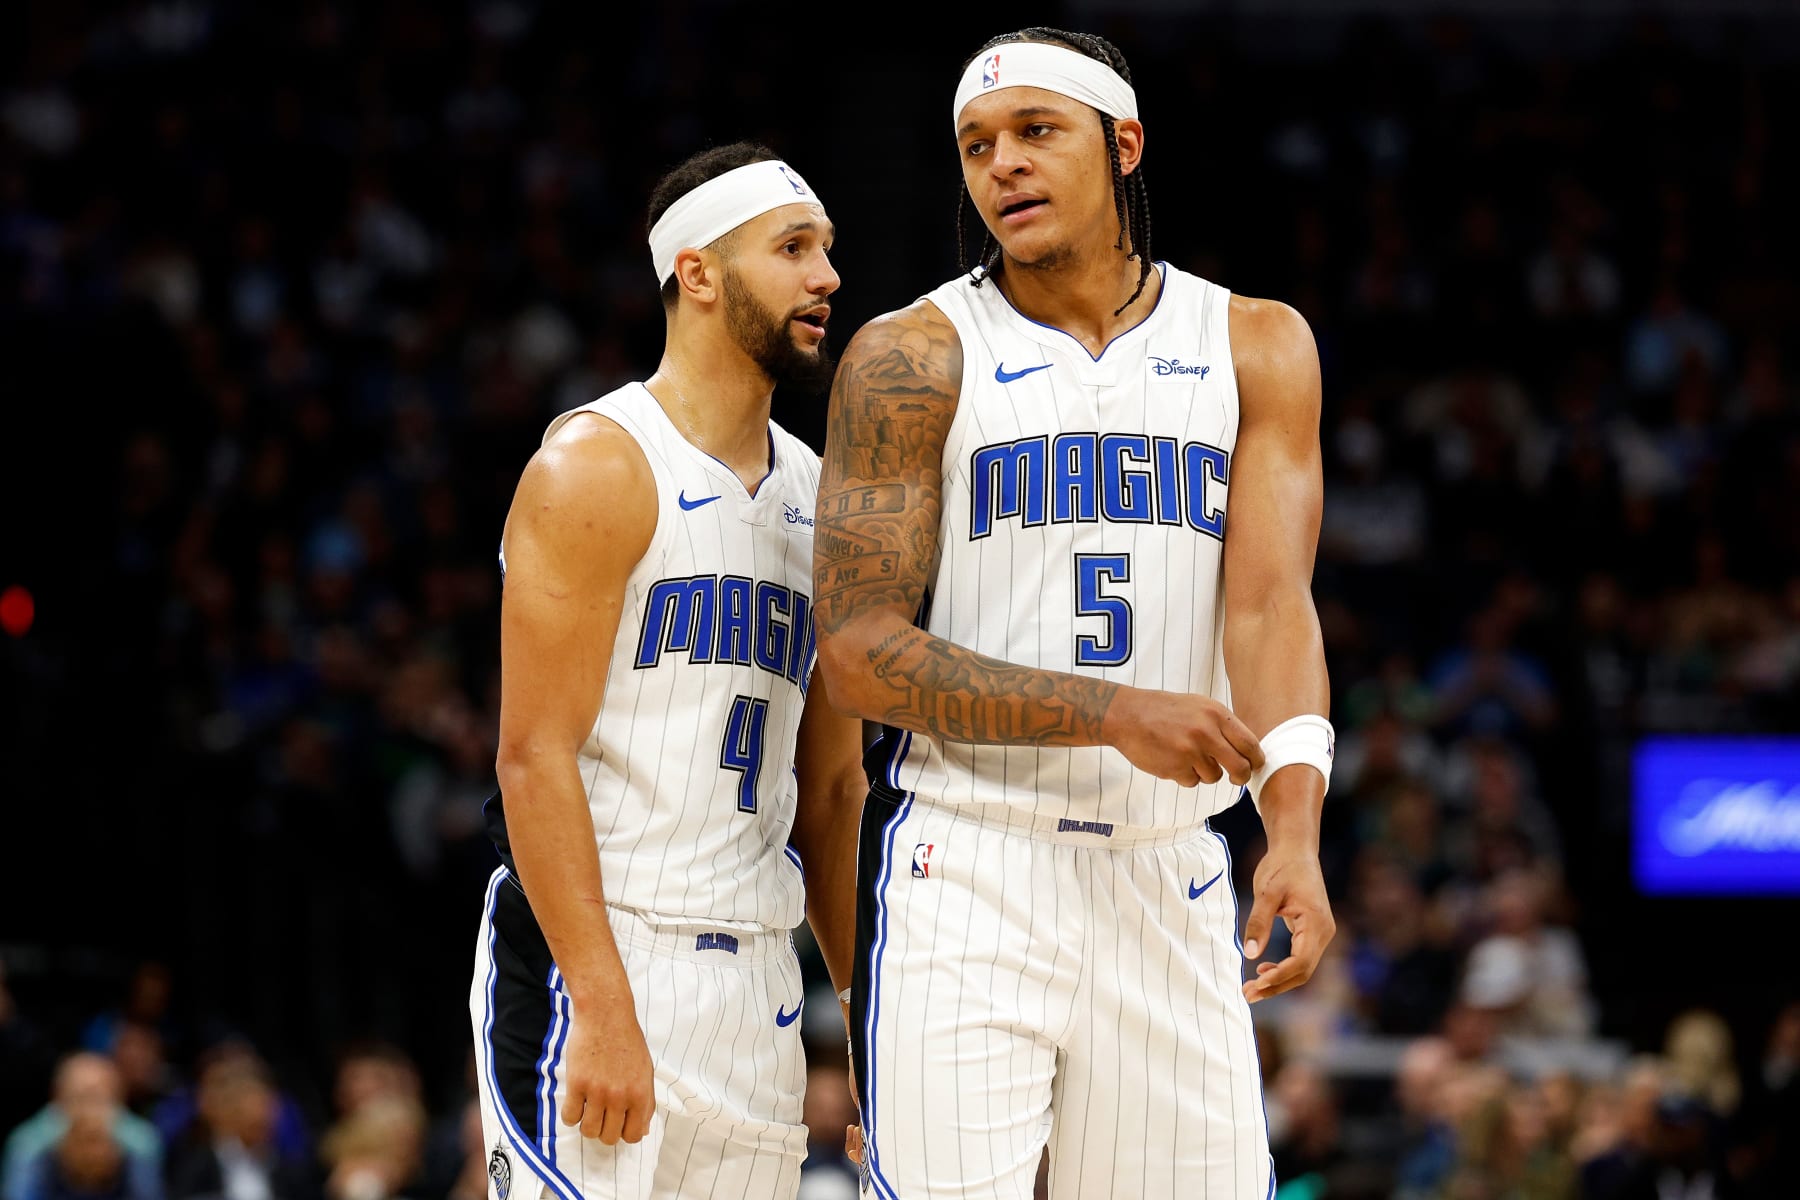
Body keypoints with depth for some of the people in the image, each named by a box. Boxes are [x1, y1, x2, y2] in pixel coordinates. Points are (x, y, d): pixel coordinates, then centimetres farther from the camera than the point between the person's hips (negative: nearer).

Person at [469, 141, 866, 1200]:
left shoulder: (820, 495, 15)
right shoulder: (596, 466, -7)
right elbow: (535, 758, -14)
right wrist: (602, 1011, -21)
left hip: (759, 984, 7)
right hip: (598, 962, -7)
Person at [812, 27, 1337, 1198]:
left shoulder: (1255, 347, 8)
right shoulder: (915, 357, 0)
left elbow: (1271, 601, -5)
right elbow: (858, 655, -7)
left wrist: (1297, 826, -23)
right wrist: (1116, 713, -18)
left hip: (1168, 878, 3)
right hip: (968, 870, -3)